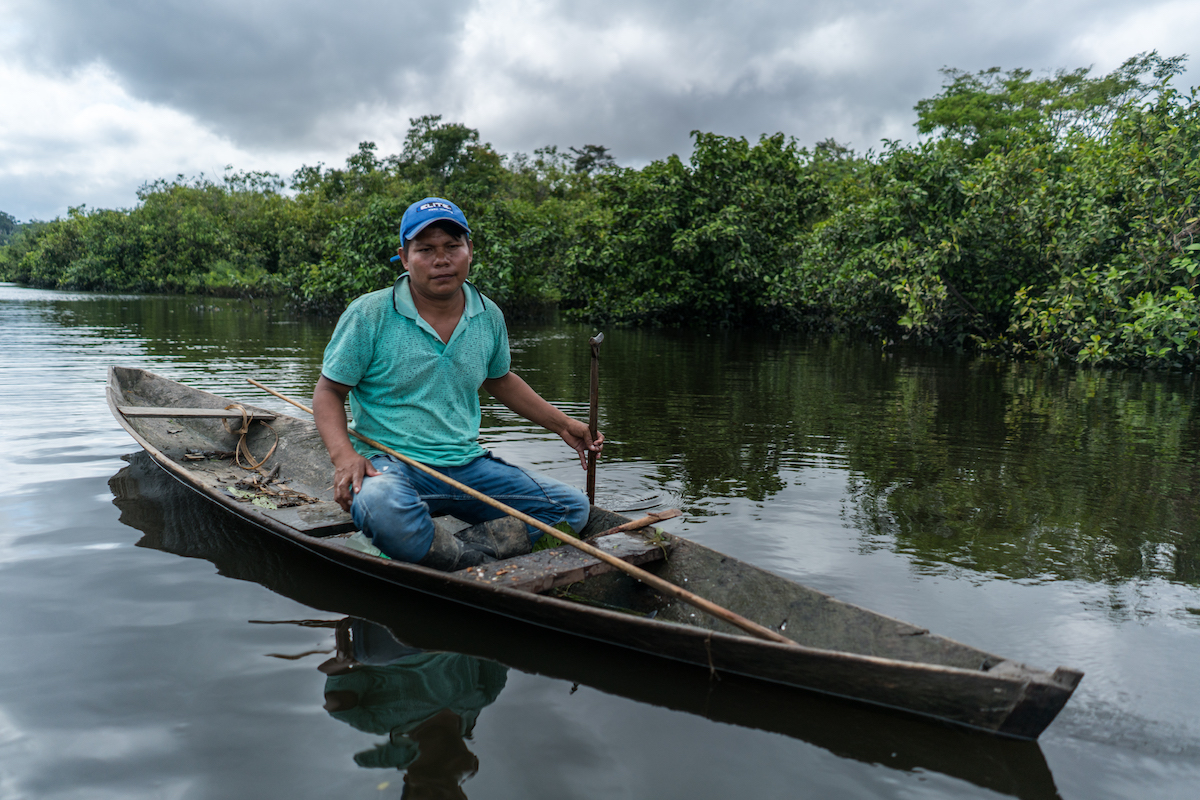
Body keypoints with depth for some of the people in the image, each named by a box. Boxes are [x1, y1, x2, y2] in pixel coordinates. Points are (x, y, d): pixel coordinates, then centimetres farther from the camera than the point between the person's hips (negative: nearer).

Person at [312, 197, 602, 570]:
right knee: (382, 507, -41)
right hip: (391, 463, -4)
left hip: (468, 466, 5)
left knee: (574, 507, -8)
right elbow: (329, 391, -1)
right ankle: (473, 565, -16)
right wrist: (344, 454, -20)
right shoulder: (369, 314, -5)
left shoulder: (489, 316, 8)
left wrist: (561, 424, 20)